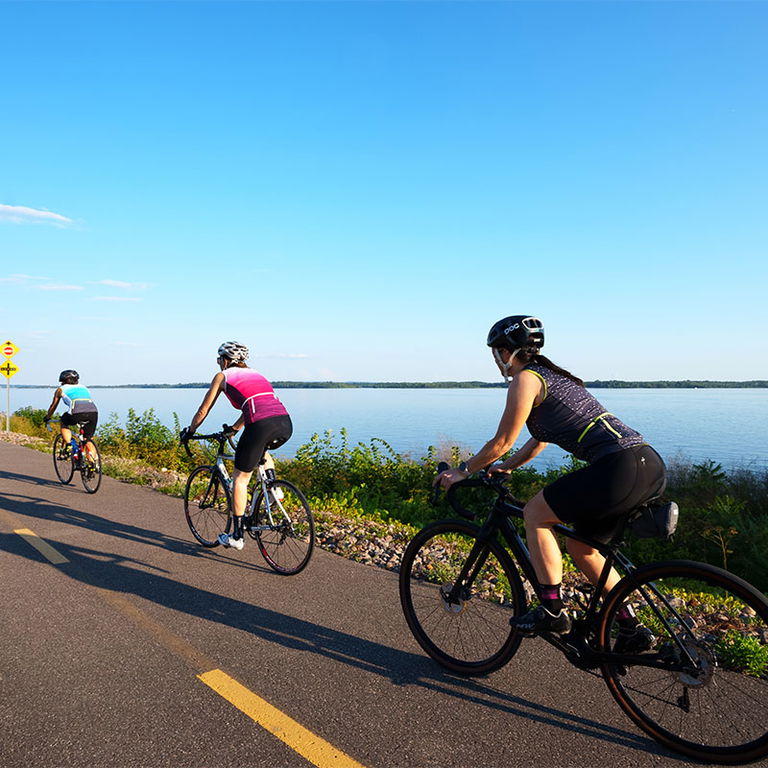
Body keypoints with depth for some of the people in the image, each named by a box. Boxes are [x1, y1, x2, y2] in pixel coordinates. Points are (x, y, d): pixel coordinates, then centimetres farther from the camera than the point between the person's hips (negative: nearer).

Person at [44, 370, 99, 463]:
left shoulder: (61, 389, 26)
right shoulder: (83, 387, 35)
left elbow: (53, 405, 36)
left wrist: (47, 417, 53)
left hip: (77, 413, -3)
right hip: (93, 412, 3)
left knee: (64, 423, 30)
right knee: (88, 439, 17)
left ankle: (69, 445, 13)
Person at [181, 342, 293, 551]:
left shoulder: (222, 376, 18)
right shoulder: (255, 374, 33)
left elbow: (203, 411, 23)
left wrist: (189, 432, 40)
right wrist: (233, 428, 57)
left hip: (262, 426, -6)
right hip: (286, 424, 6)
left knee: (240, 479, 13)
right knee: (261, 449, 40)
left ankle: (237, 537, 21)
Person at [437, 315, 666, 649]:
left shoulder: (525, 379, -3)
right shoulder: (553, 374, 24)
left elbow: (500, 443, 0)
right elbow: (541, 438, 33)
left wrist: (461, 471, 14)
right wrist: (505, 467, 40)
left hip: (620, 468, -9)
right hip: (652, 466, 10)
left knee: (535, 514, 7)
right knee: (581, 548, 22)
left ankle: (552, 610, 10)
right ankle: (632, 629, 26)